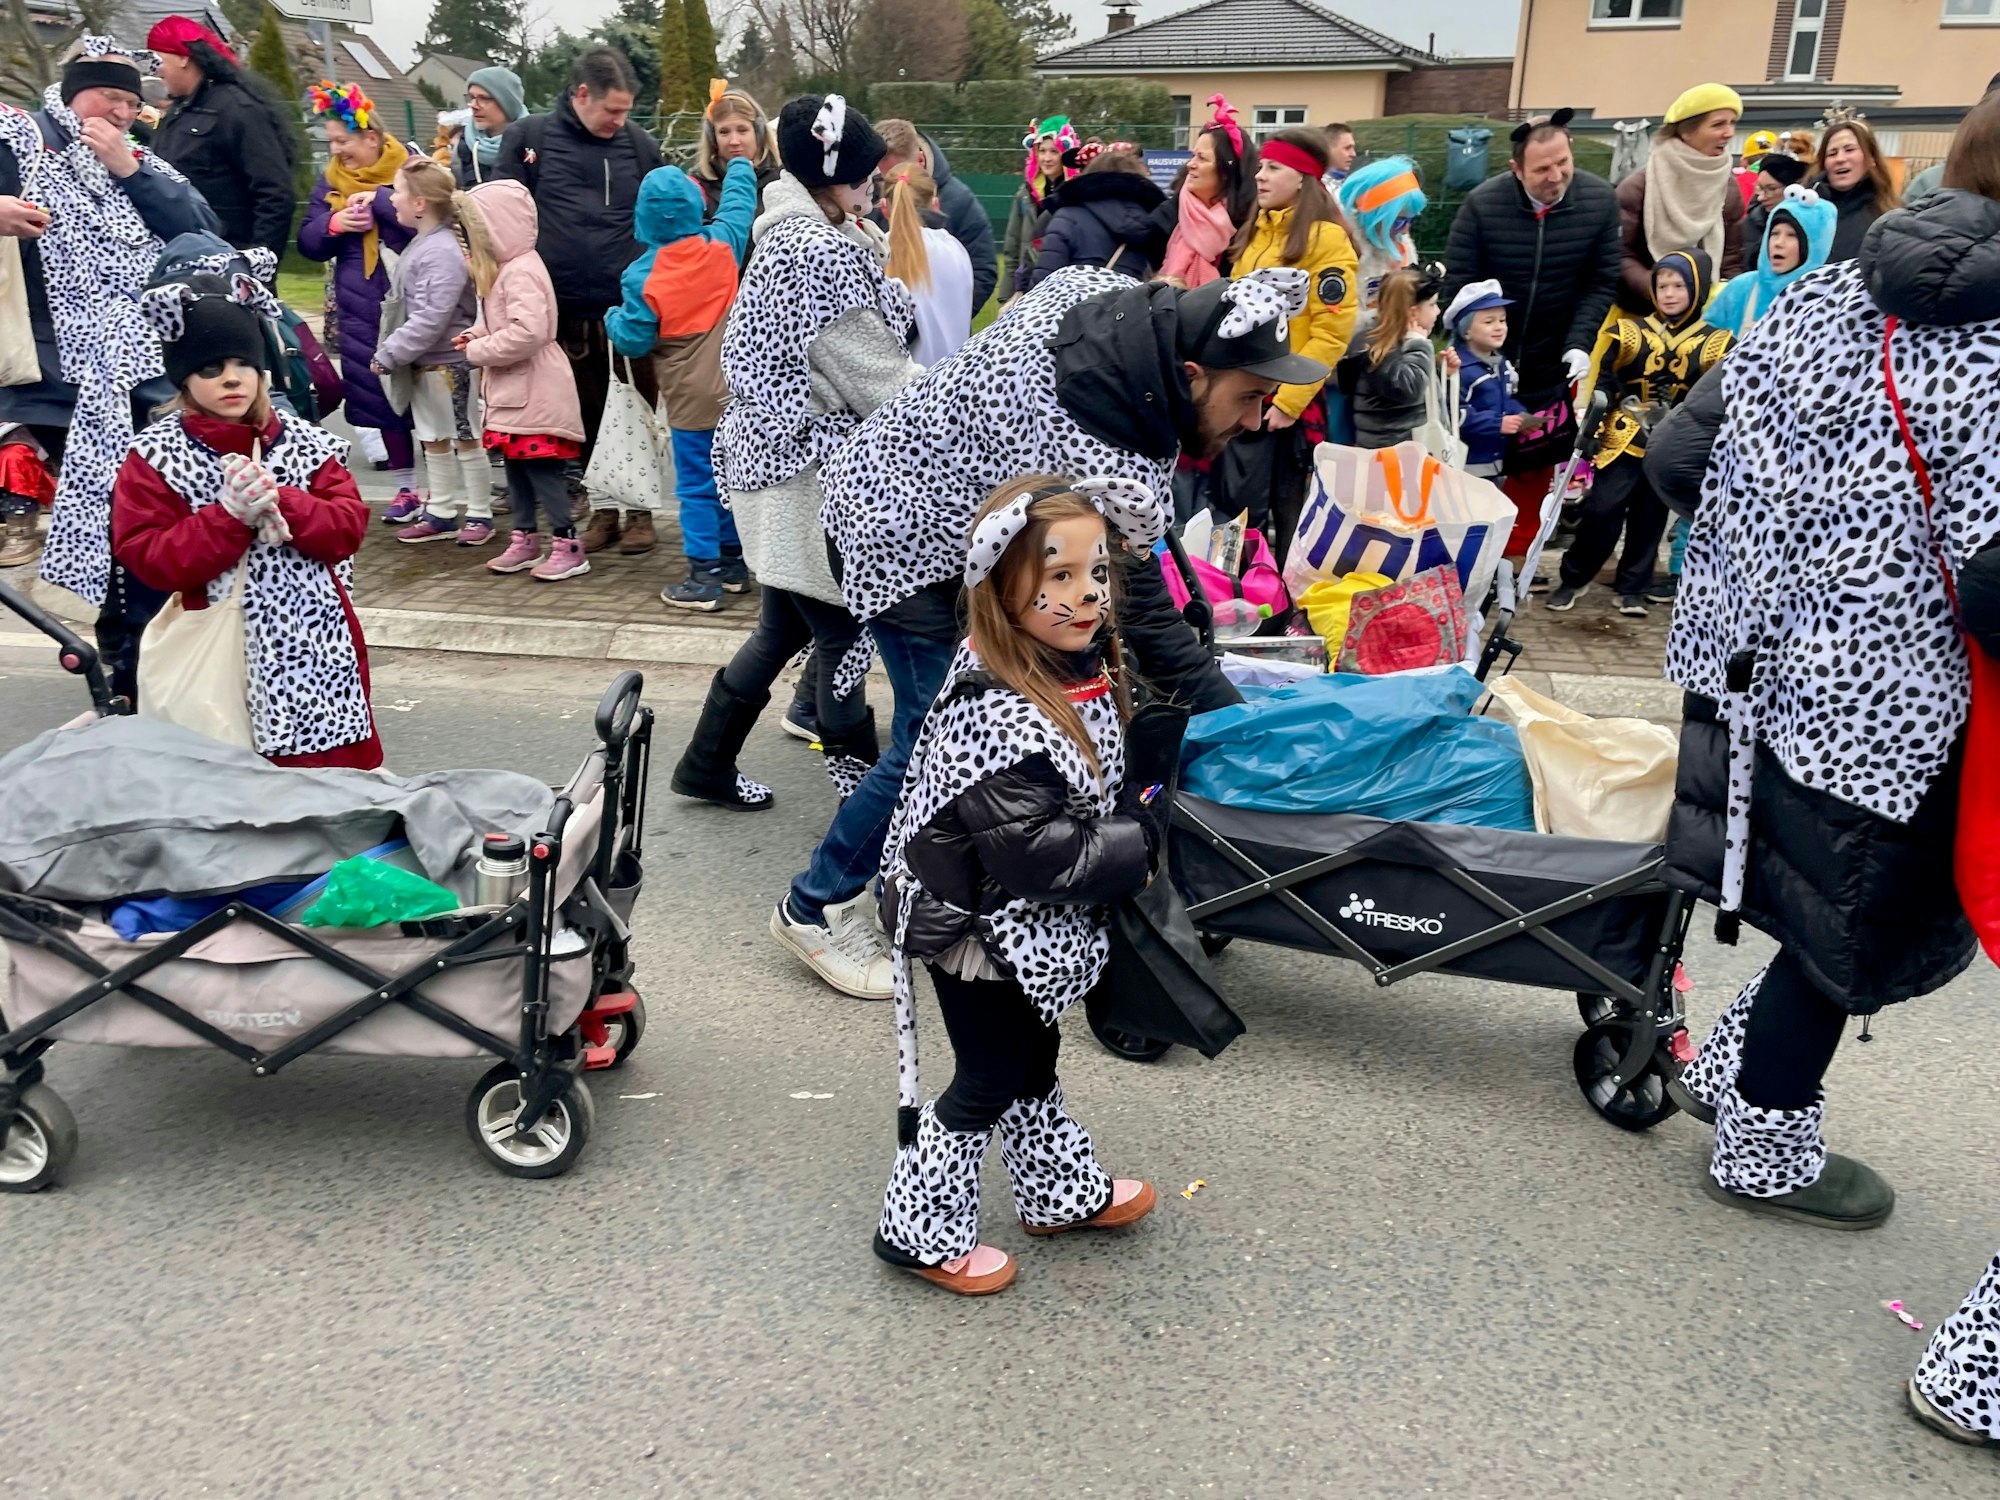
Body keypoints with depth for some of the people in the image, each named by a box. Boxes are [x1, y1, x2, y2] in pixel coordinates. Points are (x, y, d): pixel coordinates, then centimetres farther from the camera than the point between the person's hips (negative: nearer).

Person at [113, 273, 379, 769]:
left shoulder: (302, 442, 5)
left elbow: (350, 527, -2)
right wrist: (229, 517, -19)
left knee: (335, 764, 9)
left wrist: (282, 503, -18)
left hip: (316, 642, 3)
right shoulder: (155, 457, -2)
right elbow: (148, 559, -9)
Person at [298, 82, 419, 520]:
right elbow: (308, 242, 11)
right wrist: (334, 224, -9)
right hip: (360, 308, 4)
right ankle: (406, 486, 16)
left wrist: (380, 199, -19)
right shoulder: (330, 180, 12)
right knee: (379, 393, 6)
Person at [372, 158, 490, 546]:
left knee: (465, 438, 2)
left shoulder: (442, 252, -20)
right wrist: (390, 347, 8)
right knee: (433, 440, 14)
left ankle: (480, 514, 11)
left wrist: (389, 354, -19)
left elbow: (431, 320, -24)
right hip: (423, 363, 10)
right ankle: (440, 514, 22)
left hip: (449, 364, -10)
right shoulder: (420, 244, 10)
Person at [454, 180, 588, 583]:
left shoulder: (521, 272, -19)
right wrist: (476, 334, 5)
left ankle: (568, 545, 2)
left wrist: (477, 351, -18)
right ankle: (525, 539, 23)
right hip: (512, 390, 10)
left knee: (541, 469, -5)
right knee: (516, 466, 14)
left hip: (534, 393, -10)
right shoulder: (504, 267, 13)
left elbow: (527, 332, -30)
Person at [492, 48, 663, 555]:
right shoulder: (528, 138, 1)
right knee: (586, 414, 10)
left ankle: (638, 508, 19)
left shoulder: (640, 145, 3)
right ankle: (603, 507, 22)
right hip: (566, 309, 1)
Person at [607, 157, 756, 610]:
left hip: (689, 399, -4)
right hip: (735, 391, 4)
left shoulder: (642, 277, -14)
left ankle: (704, 578, 2)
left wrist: (613, 320, 12)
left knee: (696, 487, 2)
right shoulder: (722, 246, -5)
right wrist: (740, 165, 33)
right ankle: (734, 563, 25)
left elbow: (633, 341, -9)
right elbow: (739, 201, 14)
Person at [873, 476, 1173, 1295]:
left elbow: (1109, 777, 15)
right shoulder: (998, 719, -33)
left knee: (1032, 1058, 26)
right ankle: (920, 1228, 29)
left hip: (1030, 928, 9)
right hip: (980, 928, -9)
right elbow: (1039, 857, -31)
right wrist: (1141, 848, -19)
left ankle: (1063, 1191, 47)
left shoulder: (1081, 662, -4)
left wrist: (1141, 798, -3)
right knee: (991, 1078, 9)